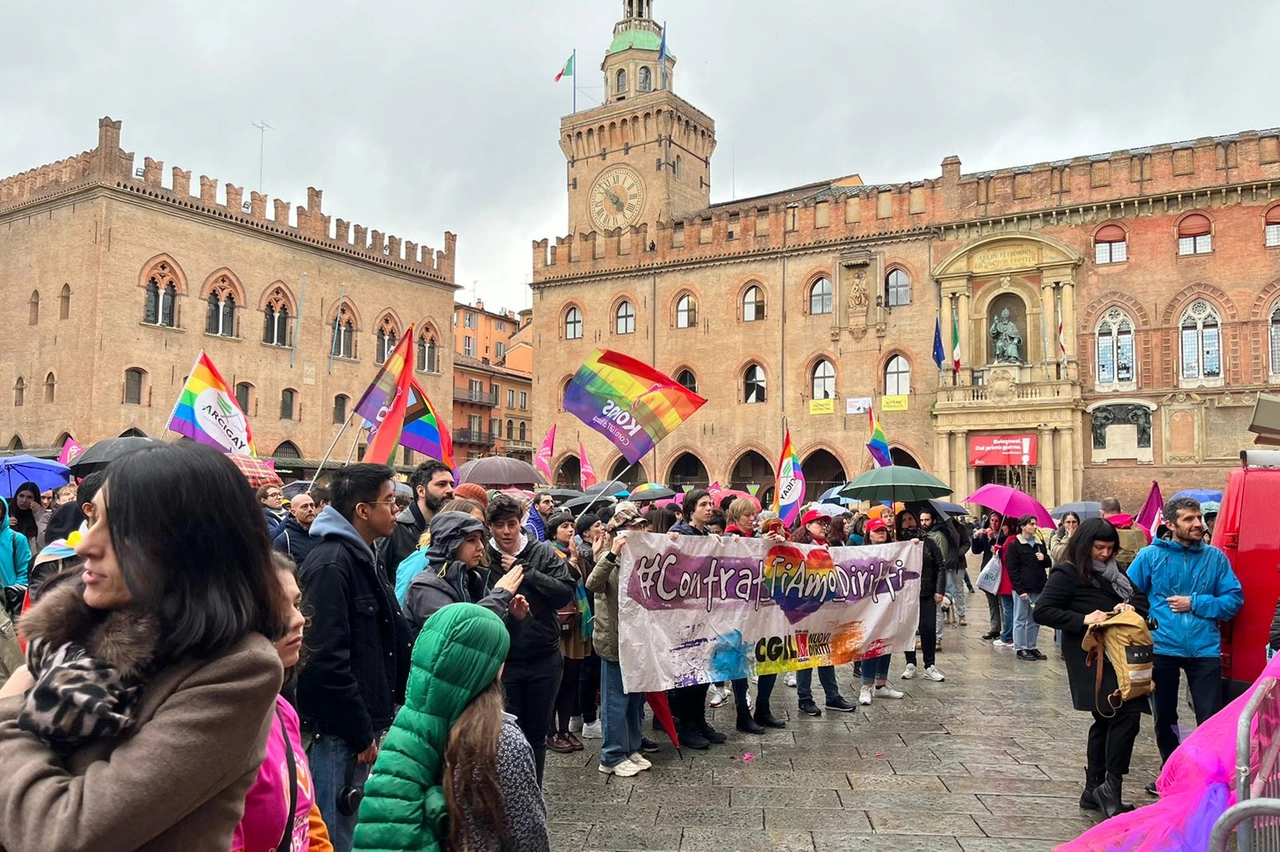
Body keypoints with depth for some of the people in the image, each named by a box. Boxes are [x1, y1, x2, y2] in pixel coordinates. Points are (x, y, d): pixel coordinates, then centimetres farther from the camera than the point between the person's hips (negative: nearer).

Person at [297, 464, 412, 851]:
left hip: (362, 727, 9)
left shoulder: (363, 559, 12)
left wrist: (374, 724, 14)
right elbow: (327, 660, -23)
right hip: (336, 733, -9)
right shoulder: (330, 564, -18)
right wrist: (361, 733, -16)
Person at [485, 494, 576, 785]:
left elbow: (566, 592, -12)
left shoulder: (543, 553, -1)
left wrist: (524, 571, -14)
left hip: (544, 660, 2)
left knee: (537, 735, 15)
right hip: (501, 661, -2)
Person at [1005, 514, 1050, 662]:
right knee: (1021, 619, 2)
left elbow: (1048, 564, 21)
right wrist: (1020, 589, -16)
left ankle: (1031, 647, 22)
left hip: (1038, 588, 6)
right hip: (1022, 588, -6)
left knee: (1035, 620, 11)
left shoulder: (1040, 543, 12)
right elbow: (1012, 569, -9)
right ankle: (1020, 649, 8)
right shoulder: (1014, 545, -5)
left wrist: (1044, 558, -4)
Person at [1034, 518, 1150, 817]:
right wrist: (1082, 620, -21)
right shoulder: (1067, 573, -8)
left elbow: (1141, 598, 19)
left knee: (1106, 721, 11)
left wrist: (1132, 605, -5)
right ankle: (1111, 784, -7)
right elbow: (1042, 611, -13)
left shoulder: (1114, 571, 14)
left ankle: (1094, 790, 21)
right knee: (1127, 713, -17)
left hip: (1117, 656, 8)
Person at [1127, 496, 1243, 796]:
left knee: (1211, 718, -2)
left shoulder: (1215, 557, 1)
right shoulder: (1150, 555, -3)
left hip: (1204, 648, 0)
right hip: (1162, 648, 0)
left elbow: (1234, 599, -1)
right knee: (1164, 717, 15)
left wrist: (1194, 604, -11)